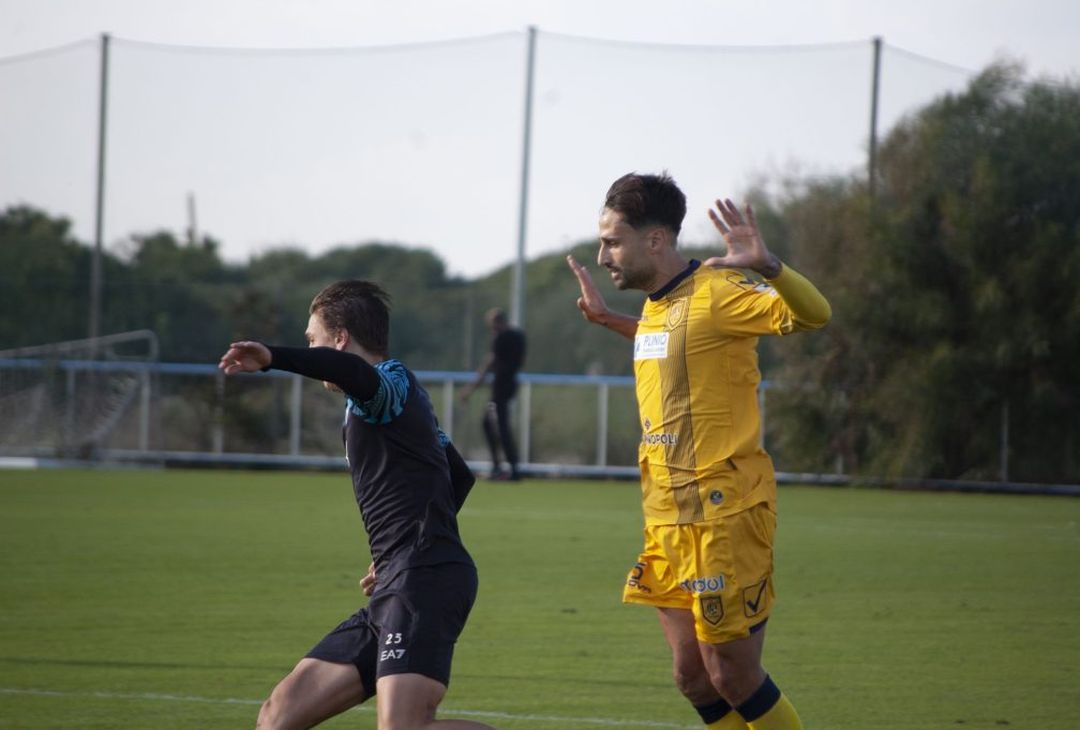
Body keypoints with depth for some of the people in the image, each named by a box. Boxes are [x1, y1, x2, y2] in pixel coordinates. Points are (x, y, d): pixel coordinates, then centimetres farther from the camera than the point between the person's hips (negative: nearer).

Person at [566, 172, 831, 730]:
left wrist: (765, 266, -43)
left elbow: (812, 314, -26)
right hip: (668, 519, 9)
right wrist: (607, 320, 35)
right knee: (694, 678, 10)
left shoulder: (715, 292, -14)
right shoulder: (656, 306, 13)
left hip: (724, 515, -9)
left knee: (733, 679, -5)